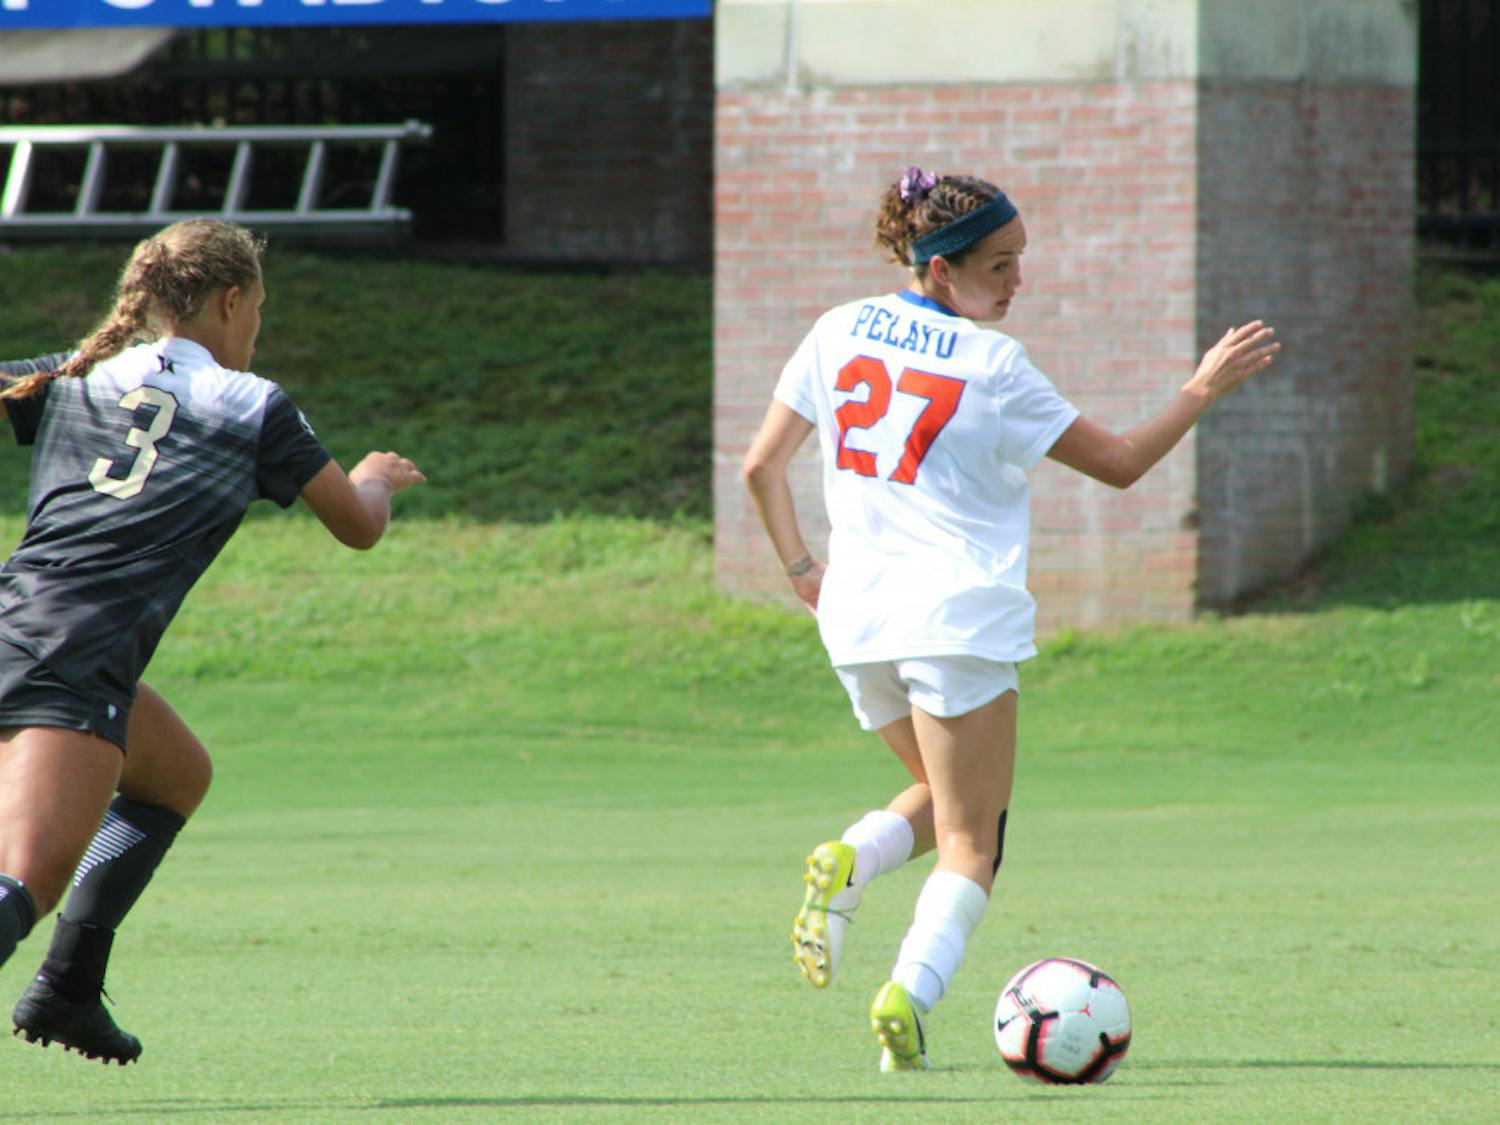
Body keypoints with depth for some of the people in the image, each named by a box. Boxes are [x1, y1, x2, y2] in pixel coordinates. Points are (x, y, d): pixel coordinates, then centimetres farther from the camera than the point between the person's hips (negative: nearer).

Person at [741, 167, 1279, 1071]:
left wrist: (801, 567, 17)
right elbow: (1119, 464, 0)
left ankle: (850, 861, -5)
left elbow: (761, 464, 8)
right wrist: (1205, 390, 9)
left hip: (857, 618, 6)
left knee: (946, 803, 25)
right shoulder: (993, 365, -7)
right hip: (959, 616, -5)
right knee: (973, 841, 3)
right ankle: (911, 993, -20)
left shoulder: (841, 332, 6)